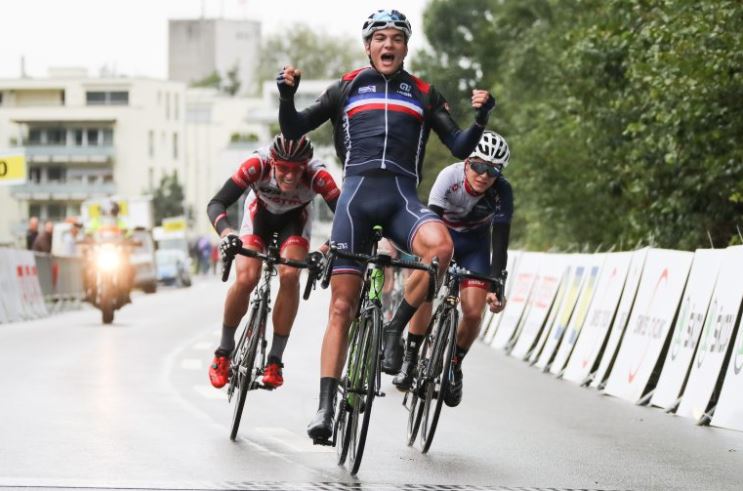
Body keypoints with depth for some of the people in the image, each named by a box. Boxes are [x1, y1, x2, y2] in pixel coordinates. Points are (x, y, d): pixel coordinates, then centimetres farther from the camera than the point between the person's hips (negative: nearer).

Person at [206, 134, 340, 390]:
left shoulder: (317, 175, -38)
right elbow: (216, 203, -39)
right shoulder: (258, 164, -38)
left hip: (295, 218, 0)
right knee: (246, 279, -19)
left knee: (289, 276, -24)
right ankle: (224, 352, 3)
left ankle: (275, 361, -11)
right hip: (261, 212, 0)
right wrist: (226, 233, -58)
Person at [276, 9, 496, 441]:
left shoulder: (424, 95, 16)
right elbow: (294, 130, 14)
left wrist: (481, 118, -7)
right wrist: (286, 95, -5)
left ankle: (396, 331, -15)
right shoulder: (347, 89, 15)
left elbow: (461, 148, 12)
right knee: (342, 305, -5)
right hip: (356, 196, 0)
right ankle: (326, 407, -6)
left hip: (402, 199, 0)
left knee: (440, 246, -34)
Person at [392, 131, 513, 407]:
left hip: (475, 244, 1)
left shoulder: (502, 193, -27)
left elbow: (500, 243, -25)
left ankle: (454, 366, 12)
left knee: (473, 313, -14)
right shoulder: (451, 177, -31)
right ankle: (410, 359, -9)